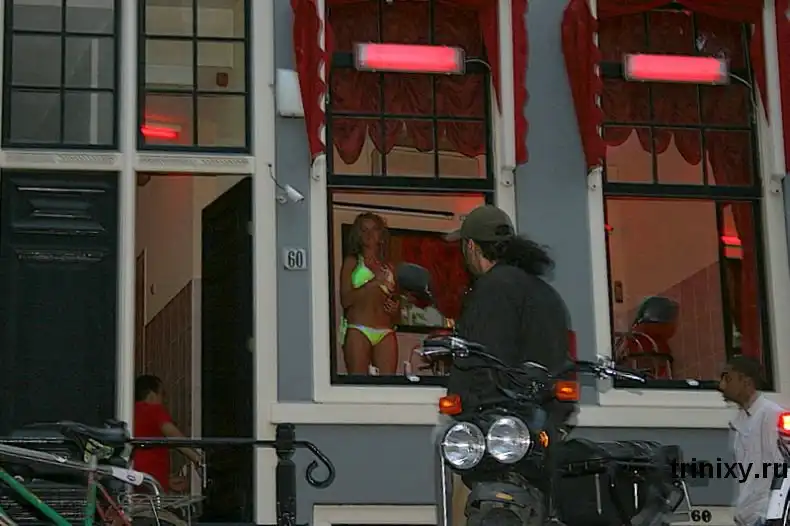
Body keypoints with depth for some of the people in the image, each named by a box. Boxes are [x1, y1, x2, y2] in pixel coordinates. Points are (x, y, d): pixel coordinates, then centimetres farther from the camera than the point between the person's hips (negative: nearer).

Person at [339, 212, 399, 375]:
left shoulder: (388, 267, 21)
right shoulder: (352, 262, 9)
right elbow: (345, 300, -4)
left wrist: (396, 310, 4)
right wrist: (374, 282, -13)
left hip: (386, 333, 4)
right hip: (358, 331, -4)